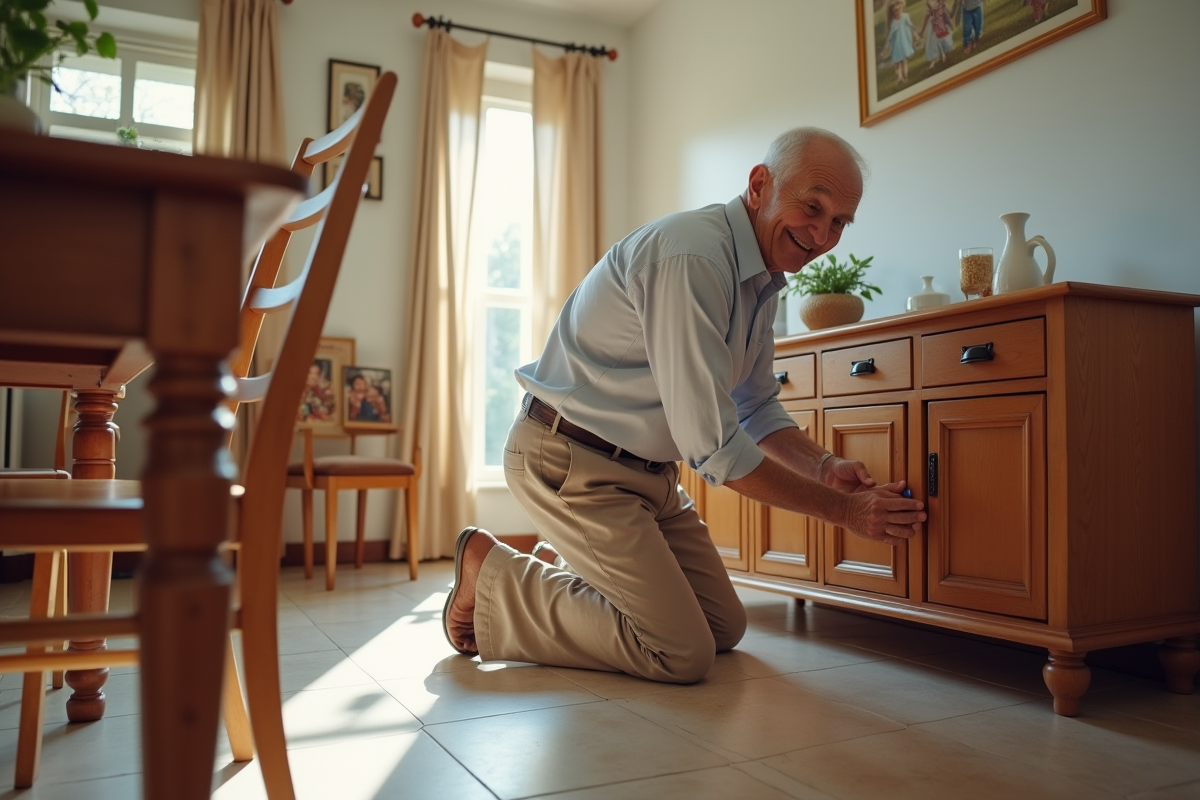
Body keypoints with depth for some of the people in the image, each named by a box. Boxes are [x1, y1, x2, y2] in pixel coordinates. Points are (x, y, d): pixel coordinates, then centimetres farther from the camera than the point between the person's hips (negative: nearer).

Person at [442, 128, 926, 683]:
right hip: (572, 461, -10)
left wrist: (823, 466, -5)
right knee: (683, 653, -10)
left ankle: (563, 580, 23)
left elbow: (757, 410, 15)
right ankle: (491, 573, 3)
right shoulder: (692, 257, -25)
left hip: (648, 469, 10)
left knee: (724, 628, 12)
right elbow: (712, 446, -27)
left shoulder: (763, 279, 7)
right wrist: (844, 510, -19)